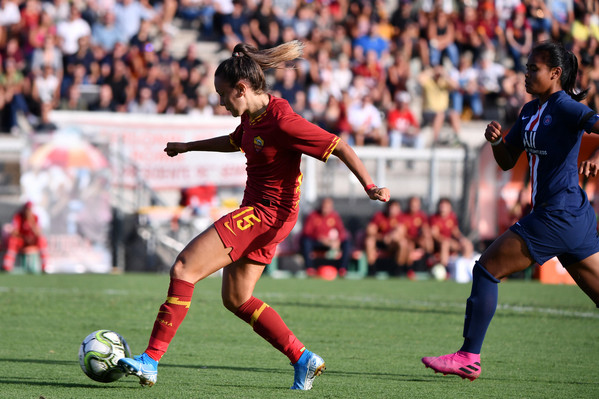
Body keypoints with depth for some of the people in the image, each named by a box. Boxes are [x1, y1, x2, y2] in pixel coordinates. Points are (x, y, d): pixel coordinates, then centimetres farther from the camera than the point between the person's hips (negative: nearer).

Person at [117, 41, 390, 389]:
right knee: (236, 299, 16)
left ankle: (151, 360, -14)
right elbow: (235, 142, 31)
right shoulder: (251, 117, 7)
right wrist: (189, 147, 39)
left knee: (184, 269, -14)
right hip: (255, 208, 10)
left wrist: (370, 187, -29)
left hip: (268, 213, -10)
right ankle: (303, 359, 18)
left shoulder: (282, 121, -20)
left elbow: (341, 147, -19)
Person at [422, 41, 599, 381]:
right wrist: (496, 139, 1)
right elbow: (507, 161, 20)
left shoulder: (564, 106, -11)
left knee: (487, 269, -5)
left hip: (558, 215, -9)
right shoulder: (531, 111, 16)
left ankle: (469, 357, -1)